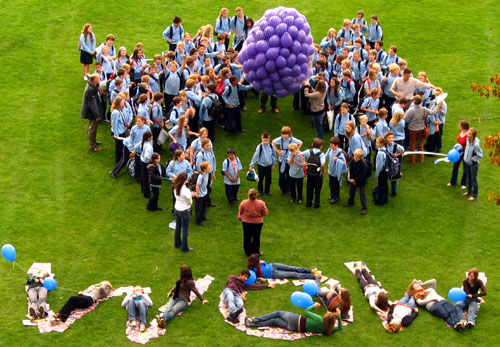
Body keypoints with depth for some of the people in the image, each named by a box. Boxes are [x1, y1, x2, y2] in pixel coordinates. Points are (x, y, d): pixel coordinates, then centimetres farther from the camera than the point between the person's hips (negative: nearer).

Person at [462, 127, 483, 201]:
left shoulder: (476, 144, -31)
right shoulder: (468, 140, -10)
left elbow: (480, 155, -20)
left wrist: (472, 159, -18)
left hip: (473, 164, -7)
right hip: (467, 162, 7)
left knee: (473, 179, 7)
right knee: (469, 177, 23)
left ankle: (474, 195, 22)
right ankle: (469, 191, 42)